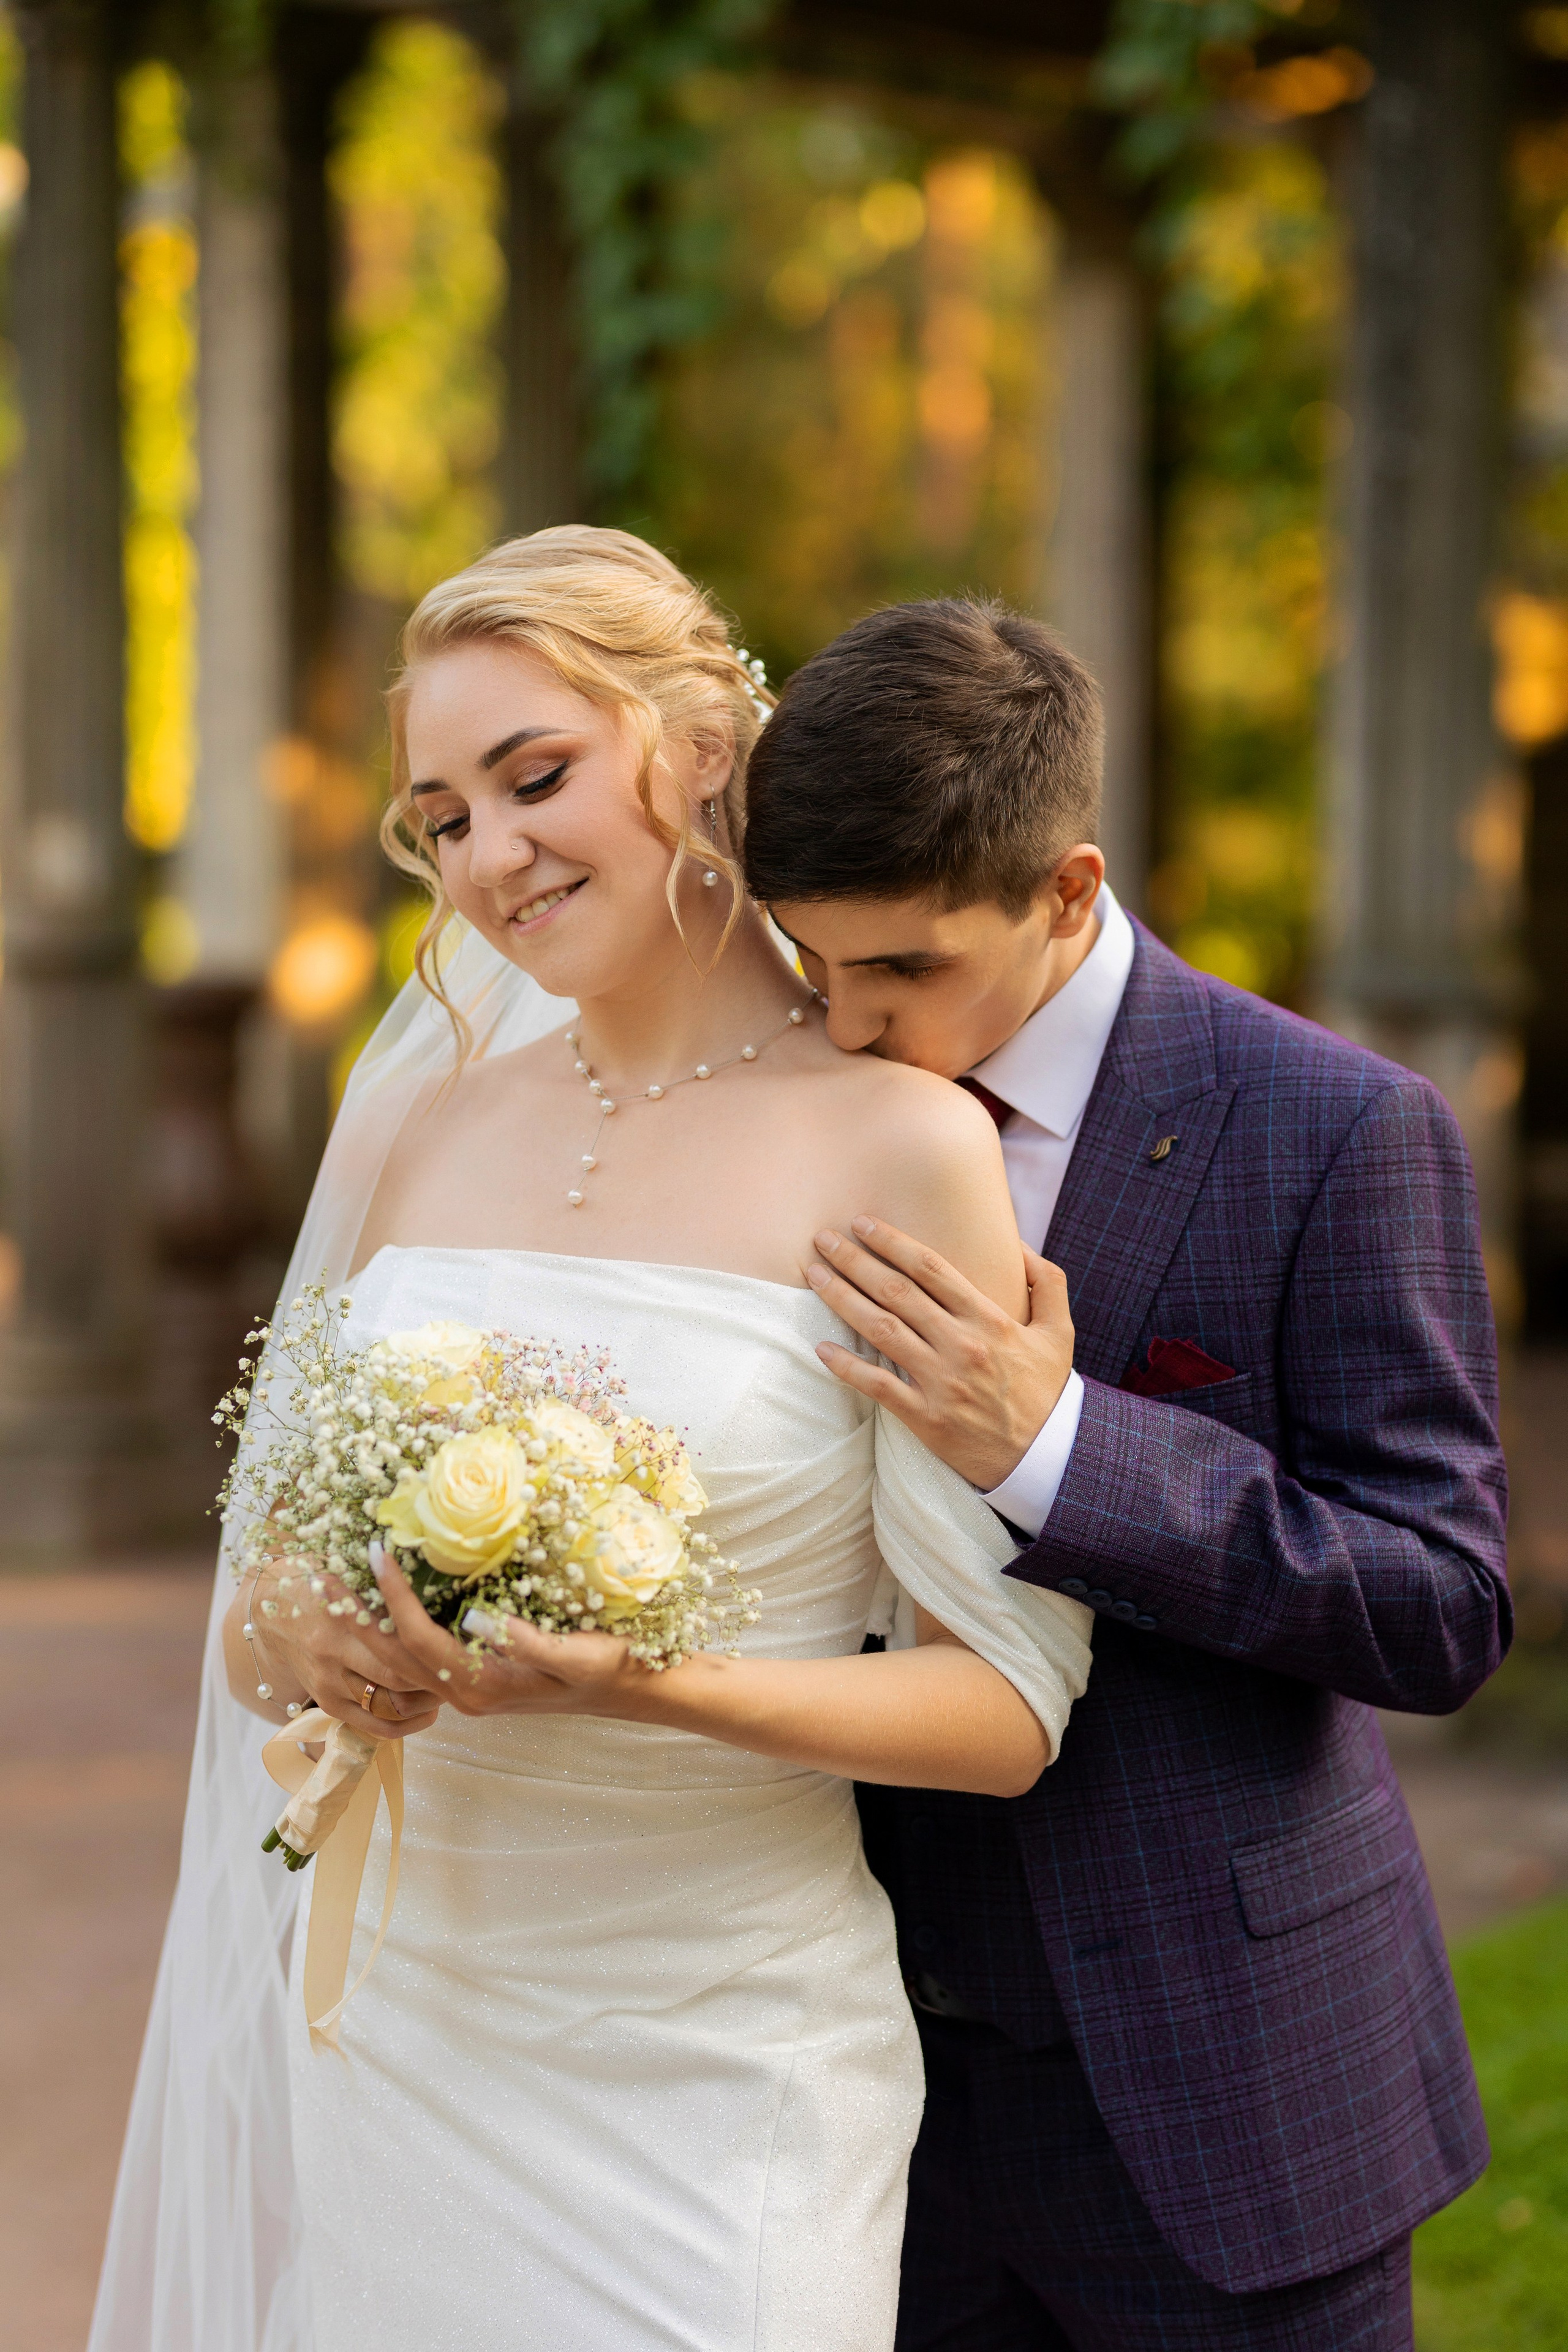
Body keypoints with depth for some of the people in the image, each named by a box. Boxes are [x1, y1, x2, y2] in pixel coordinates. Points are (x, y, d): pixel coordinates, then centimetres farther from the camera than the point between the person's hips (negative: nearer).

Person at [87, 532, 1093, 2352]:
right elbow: (253, 1628, 10)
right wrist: (286, 1640, -12)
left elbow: (1007, 1706, -11)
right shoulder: (418, 1125, 4)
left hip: (714, 2082, -4)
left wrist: (651, 1683, -25)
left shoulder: (900, 1144, -11)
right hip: (394, 2025, 4)